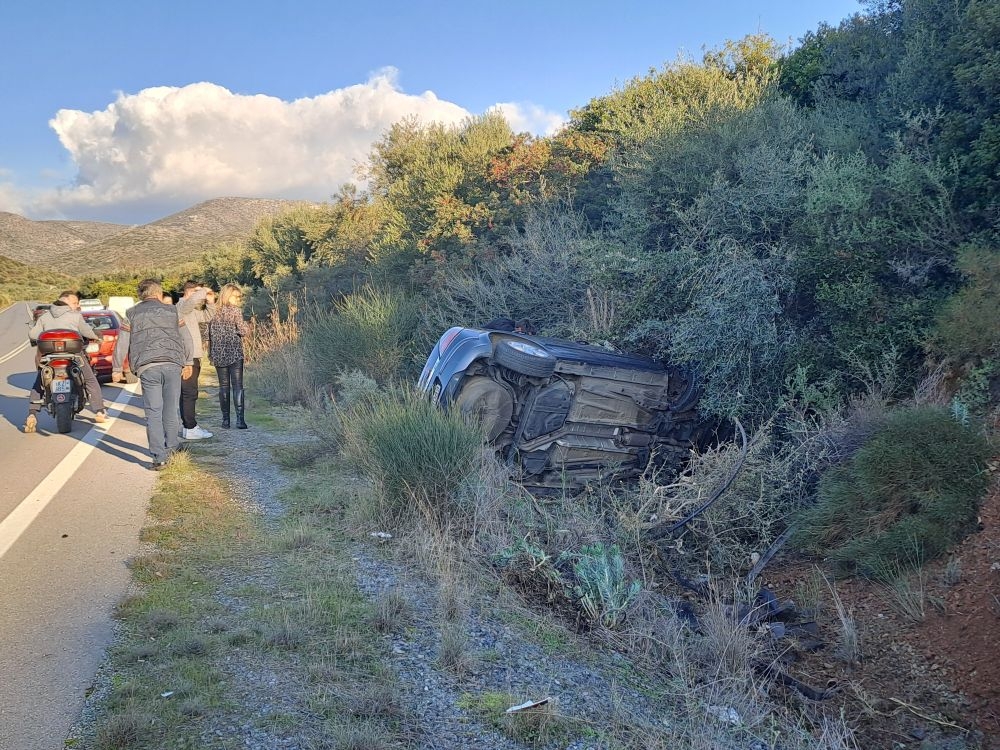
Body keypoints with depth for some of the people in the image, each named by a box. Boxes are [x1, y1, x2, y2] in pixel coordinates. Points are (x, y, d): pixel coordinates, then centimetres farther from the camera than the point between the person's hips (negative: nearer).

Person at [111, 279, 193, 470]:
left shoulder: (132, 314, 13)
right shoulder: (172, 311, 16)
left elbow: (122, 343, 8)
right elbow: (186, 338, 15)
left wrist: (116, 369, 13)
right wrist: (187, 363, 24)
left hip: (147, 367, -1)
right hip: (173, 364, 1)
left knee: (153, 413, 1)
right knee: (170, 410, 13)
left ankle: (159, 457, -2)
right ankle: (171, 447, 23)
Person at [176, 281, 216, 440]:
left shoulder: (191, 310, 20)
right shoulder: (182, 305, -10)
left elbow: (206, 316, 29)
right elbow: (194, 299, -31)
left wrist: (210, 302, 12)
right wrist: (204, 290, -12)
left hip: (192, 357, 11)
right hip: (187, 357, -11)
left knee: (188, 393, 16)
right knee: (190, 393, -9)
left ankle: (187, 424, 24)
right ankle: (190, 429, -8)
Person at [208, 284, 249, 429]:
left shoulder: (214, 312, 7)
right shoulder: (236, 310, -6)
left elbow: (210, 334, 10)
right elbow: (243, 331, -11)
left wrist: (211, 353, 17)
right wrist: (243, 323, 10)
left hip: (218, 354, 4)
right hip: (234, 353, -4)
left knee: (223, 386, 9)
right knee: (237, 386, -2)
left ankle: (225, 420, 8)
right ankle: (240, 419, -10)